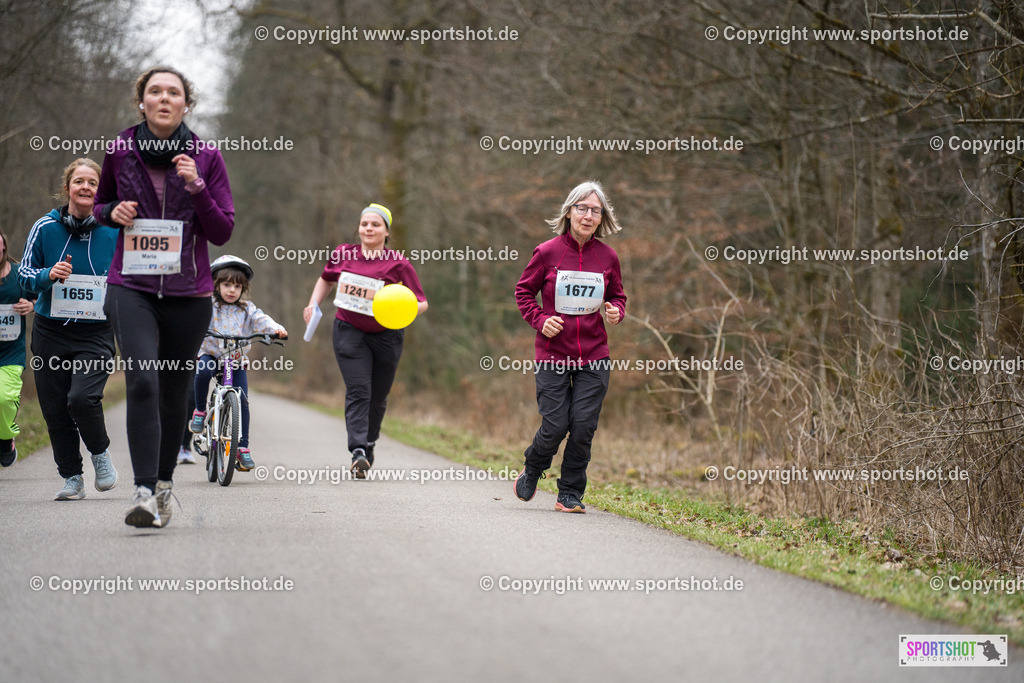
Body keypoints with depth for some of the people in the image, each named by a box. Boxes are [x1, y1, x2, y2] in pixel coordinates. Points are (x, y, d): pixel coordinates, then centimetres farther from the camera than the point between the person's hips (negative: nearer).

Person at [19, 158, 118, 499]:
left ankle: (100, 452, 6)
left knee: (82, 398, -22)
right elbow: (24, 273, 4)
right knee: (55, 410, 3)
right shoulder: (45, 227, -1)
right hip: (50, 332, 2)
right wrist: (48, 276, -16)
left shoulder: (114, 232, -1)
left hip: (96, 333, -2)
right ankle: (72, 478, 19)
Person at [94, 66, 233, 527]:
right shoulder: (119, 151, 3)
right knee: (142, 382, -20)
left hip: (188, 293, 1)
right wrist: (113, 212, -4)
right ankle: (144, 493, -24)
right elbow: (100, 203, 19)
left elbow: (223, 232, -1)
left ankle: (163, 486, 27)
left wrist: (197, 187, -15)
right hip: (132, 287, -1)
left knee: (173, 394, 9)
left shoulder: (206, 157, 1)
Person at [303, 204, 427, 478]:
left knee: (377, 396, 10)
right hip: (349, 331, 0)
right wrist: (313, 304, 6)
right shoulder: (342, 254, -1)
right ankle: (358, 452, -23)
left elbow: (422, 303, -9)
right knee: (358, 391, -14)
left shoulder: (398, 264, -10)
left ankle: (369, 444, 34)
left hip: (386, 335, 0)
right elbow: (326, 279, 20)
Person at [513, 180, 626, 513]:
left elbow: (618, 296, 17)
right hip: (552, 355, -2)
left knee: (583, 426, -3)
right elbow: (524, 290, 7)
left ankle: (570, 495, 13)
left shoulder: (607, 257, 2)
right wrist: (540, 319, -8)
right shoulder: (547, 252, -5)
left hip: (594, 357, 2)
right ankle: (531, 471, 29)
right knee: (555, 426, -3)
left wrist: (616, 312, -5)